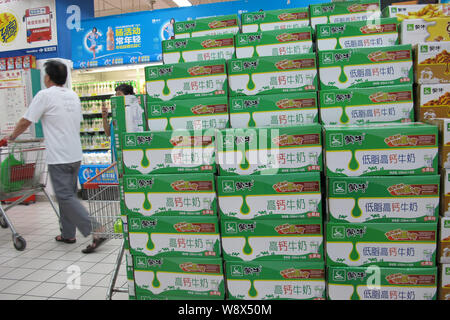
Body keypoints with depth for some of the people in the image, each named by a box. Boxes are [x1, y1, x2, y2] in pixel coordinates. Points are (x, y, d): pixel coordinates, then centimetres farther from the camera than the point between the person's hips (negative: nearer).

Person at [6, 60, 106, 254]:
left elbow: (26, 122, -3)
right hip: (76, 155, 8)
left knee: (66, 197, -6)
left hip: (58, 158, -7)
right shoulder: (73, 96, 12)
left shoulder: (45, 95, -8)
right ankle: (67, 234, 24)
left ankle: (96, 231, -14)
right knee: (68, 194, 16)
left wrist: (11, 137, 15)